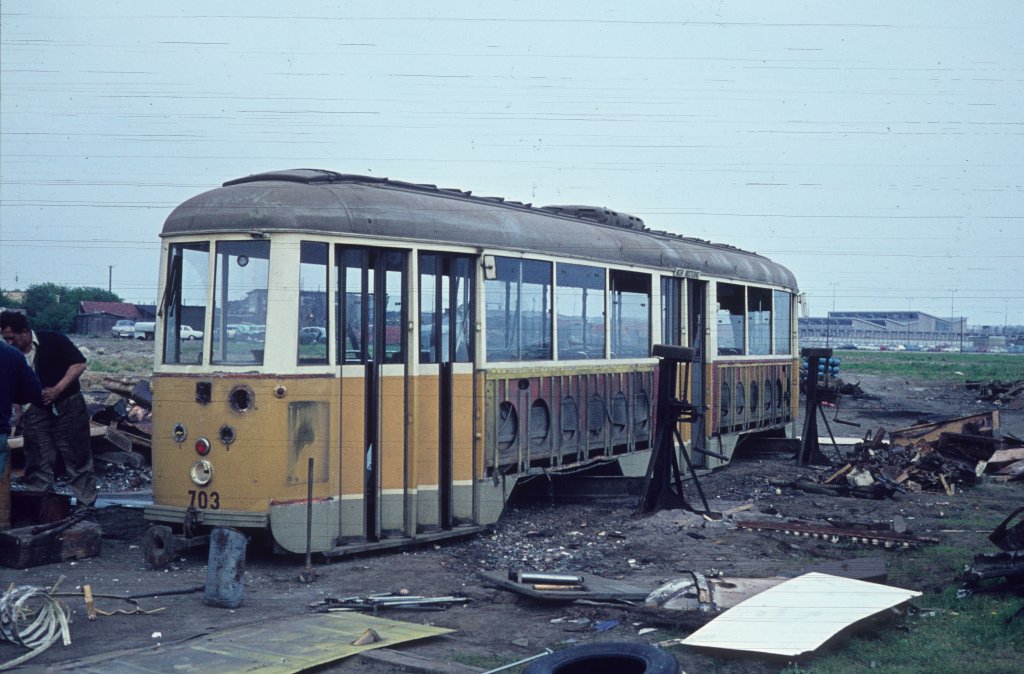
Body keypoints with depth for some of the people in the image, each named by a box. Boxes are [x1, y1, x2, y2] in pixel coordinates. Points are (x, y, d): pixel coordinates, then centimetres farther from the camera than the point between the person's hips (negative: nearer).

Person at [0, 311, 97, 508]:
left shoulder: (52, 340, -12)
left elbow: (79, 364, -14)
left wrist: (57, 389, -21)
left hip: (67, 405, -4)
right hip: (35, 411, 4)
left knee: (78, 459, 1)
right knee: (37, 463, 6)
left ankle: (87, 505, 5)